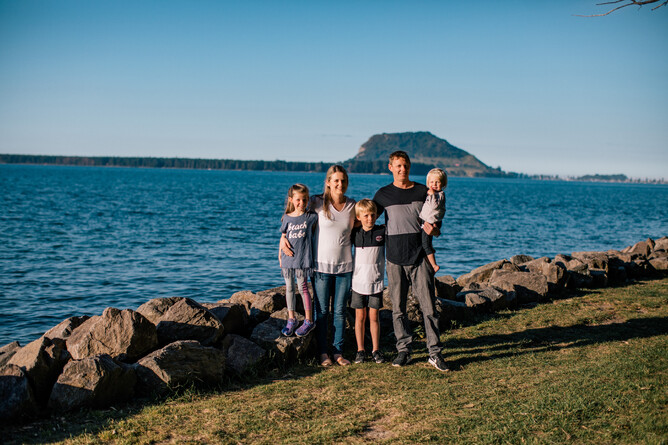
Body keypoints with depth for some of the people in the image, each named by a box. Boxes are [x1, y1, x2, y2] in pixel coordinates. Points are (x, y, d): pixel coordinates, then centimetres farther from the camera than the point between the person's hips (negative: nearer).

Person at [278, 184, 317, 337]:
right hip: (288, 258, 3)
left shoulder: (312, 217, -4)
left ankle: (309, 320, 11)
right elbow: (283, 237, 10)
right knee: (289, 288, 9)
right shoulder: (287, 218, 3)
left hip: (303, 258, -3)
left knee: (303, 287, 0)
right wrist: (280, 255, 10)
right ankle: (291, 319, 20)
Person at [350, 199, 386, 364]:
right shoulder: (355, 233, 0)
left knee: (374, 316, 5)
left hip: (376, 282, -1)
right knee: (360, 316, 6)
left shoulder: (383, 231, -3)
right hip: (358, 281, 1)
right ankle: (360, 350, 15)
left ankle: (376, 350, 15)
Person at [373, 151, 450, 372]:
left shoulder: (423, 192, 8)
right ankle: (404, 350, 15)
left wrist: (432, 229, -10)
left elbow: (436, 229, 12)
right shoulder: (383, 194, 8)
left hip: (420, 258, -1)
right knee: (398, 308, 4)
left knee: (428, 306, -4)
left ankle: (434, 353, 2)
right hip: (395, 260, 1)